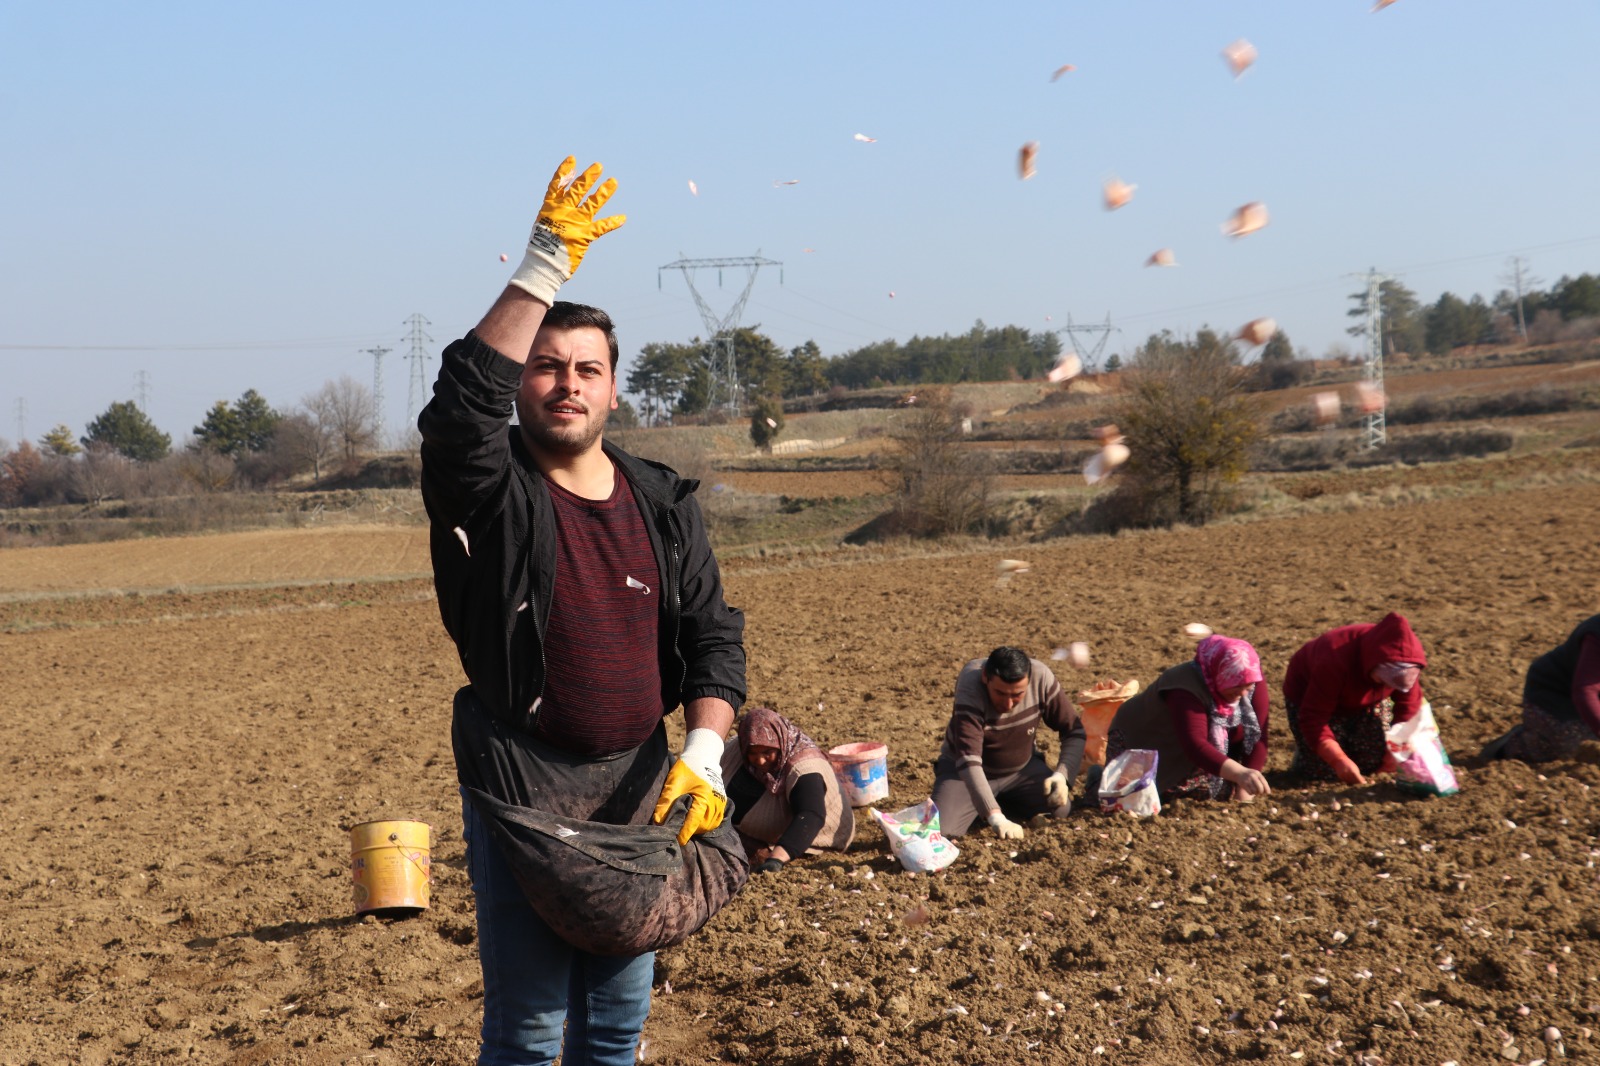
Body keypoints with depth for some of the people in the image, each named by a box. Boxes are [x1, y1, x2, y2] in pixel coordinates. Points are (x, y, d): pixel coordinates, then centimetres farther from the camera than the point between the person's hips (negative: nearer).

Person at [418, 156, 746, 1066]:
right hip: (521, 785, -4)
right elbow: (461, 404, -27)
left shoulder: (664, 504, 8)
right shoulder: (491, 493, -6)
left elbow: (713, 635, 6)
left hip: (638, 785, 4)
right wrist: (543, 272, -29)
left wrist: (703, 753, -9)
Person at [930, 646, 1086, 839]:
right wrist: (995, 818, -51)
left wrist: (1062, 775, -29)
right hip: (964, 772, -3)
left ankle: (1005, 802, 11)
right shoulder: (970, 691, -34)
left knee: (1060, 809, -19)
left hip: (1022, 767, 3)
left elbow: (1075, 731, -11)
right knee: (940, 830, -25)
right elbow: (969, 761, -41)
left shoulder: (1041, 678, -23)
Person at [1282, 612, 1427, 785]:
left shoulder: (1406, 663, -28)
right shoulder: (1335, 660, -44)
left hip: (1364, 702, 5)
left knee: (1375, 763, -7)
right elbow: (1313, 718, -39)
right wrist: (1339, 761, -47)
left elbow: (1408, 706, -12)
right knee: (1322, 772, -14)